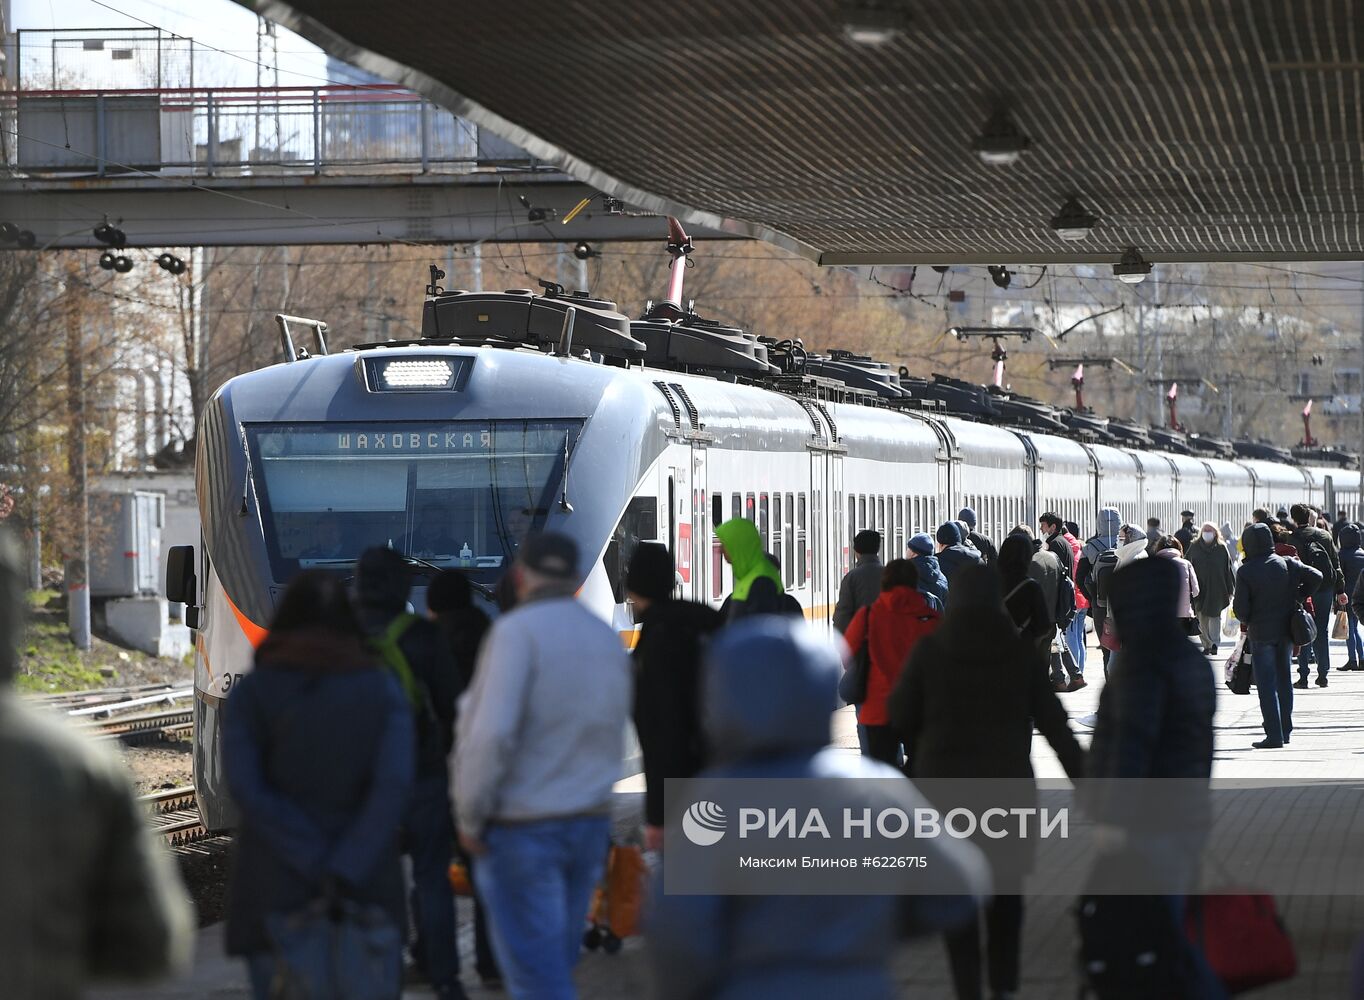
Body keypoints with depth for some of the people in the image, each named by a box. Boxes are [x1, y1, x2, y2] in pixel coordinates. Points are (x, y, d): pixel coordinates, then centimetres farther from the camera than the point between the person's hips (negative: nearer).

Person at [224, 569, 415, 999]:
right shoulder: (381, 689, 2)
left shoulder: (250, 693, 1)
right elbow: (394, 783, -11)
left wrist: (315, 862, -11)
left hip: (275, 891, 0)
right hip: (367, 883, 0)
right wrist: (345, 870, -15)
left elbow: (246, 787, -9)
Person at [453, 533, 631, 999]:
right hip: (592, 821, 7)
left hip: (522, 825, -7)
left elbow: (492, 733, -20)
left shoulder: (517, 631, -13)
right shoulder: (609, 638, 10)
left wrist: (470, 816, -11)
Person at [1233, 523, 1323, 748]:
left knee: (1266, 684, -1)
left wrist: (1246, 621, 9)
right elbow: (1315, 577, -6)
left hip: (1261, 634, -4)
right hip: (1287, 630, 4)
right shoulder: (1287, 564, -1)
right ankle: (1285, 730, 22)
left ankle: (1274, 735, -7)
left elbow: (1240, 608, -12)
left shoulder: (1245, 572, -12)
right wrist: (1298, 598, 5)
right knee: (1284, 680, 16)